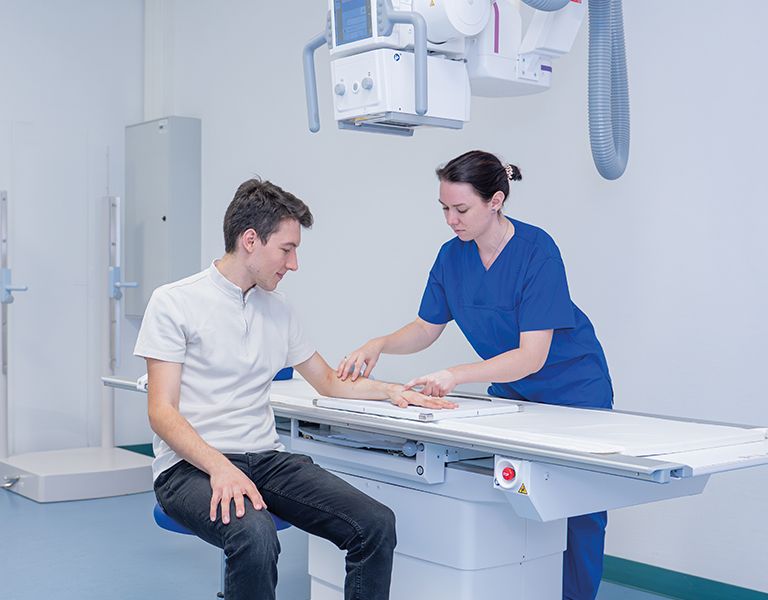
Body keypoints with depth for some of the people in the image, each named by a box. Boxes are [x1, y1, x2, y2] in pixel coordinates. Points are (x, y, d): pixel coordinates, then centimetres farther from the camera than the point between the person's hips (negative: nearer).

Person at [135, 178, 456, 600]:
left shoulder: (277, 309, 16)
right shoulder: (174, 303, -2)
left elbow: (330, 382, 28)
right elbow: (162, 412, -9)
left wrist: (391, 390, 11)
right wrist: (220, 467, -25)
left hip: (265, 458, 5)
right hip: (192, 465, -5)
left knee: (376, 524, -18)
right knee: (254, 534, -38)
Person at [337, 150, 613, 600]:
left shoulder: (537, 251, -26)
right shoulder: (453, 256, -8)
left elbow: (532, 356, -30)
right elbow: (426, 329, 4)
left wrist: (456, 375, -40)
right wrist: (378, 345, -15)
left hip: (572, 390, -5)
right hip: (510, 392, 5)